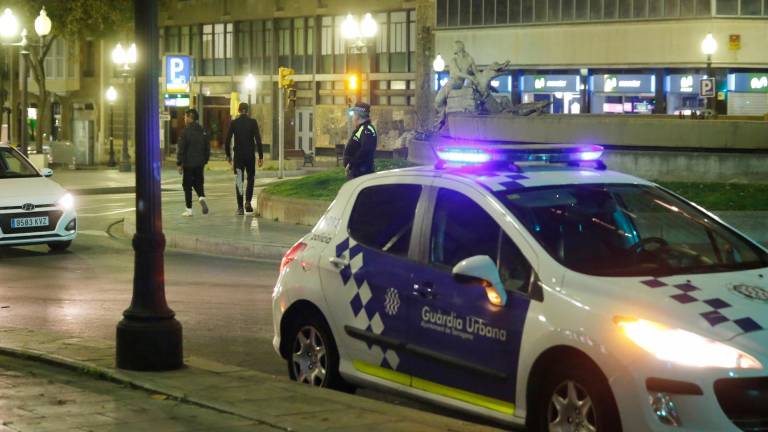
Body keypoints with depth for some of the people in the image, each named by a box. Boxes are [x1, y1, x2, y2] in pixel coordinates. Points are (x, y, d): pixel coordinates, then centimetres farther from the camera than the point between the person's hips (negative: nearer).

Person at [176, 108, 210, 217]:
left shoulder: (186, 132, -12)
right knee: (198, 182, 17)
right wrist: (205, 161, 17)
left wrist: (179, 163, -6)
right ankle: (202, 197, -12)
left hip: (188, 164, -5)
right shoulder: (203, 132, 6)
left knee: (187, 186, 3)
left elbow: (181, 149, -12)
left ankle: (189, 209, 4)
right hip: (200, 164, 5)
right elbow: (207, 148, 11)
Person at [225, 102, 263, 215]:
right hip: (250, 155, -1)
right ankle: (248, 202, -3)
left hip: (238, 155, 1)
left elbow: (227, 141, -1)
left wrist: (228, 155, 11)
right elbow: (258, 140, -8)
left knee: (239, 181, 6)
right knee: (250, 178, 15)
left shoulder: (233, 123, -2)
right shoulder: (253, 122, -5)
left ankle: (240, 207, 3)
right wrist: (261, 156, -4)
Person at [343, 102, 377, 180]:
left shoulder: (367, 130, -16)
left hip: (362, 172, -11)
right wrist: (347, 164, 13)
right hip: (354, 170, 11)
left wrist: (351, 164, -23)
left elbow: (365, 151, -29)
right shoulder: (359, 129, 18)